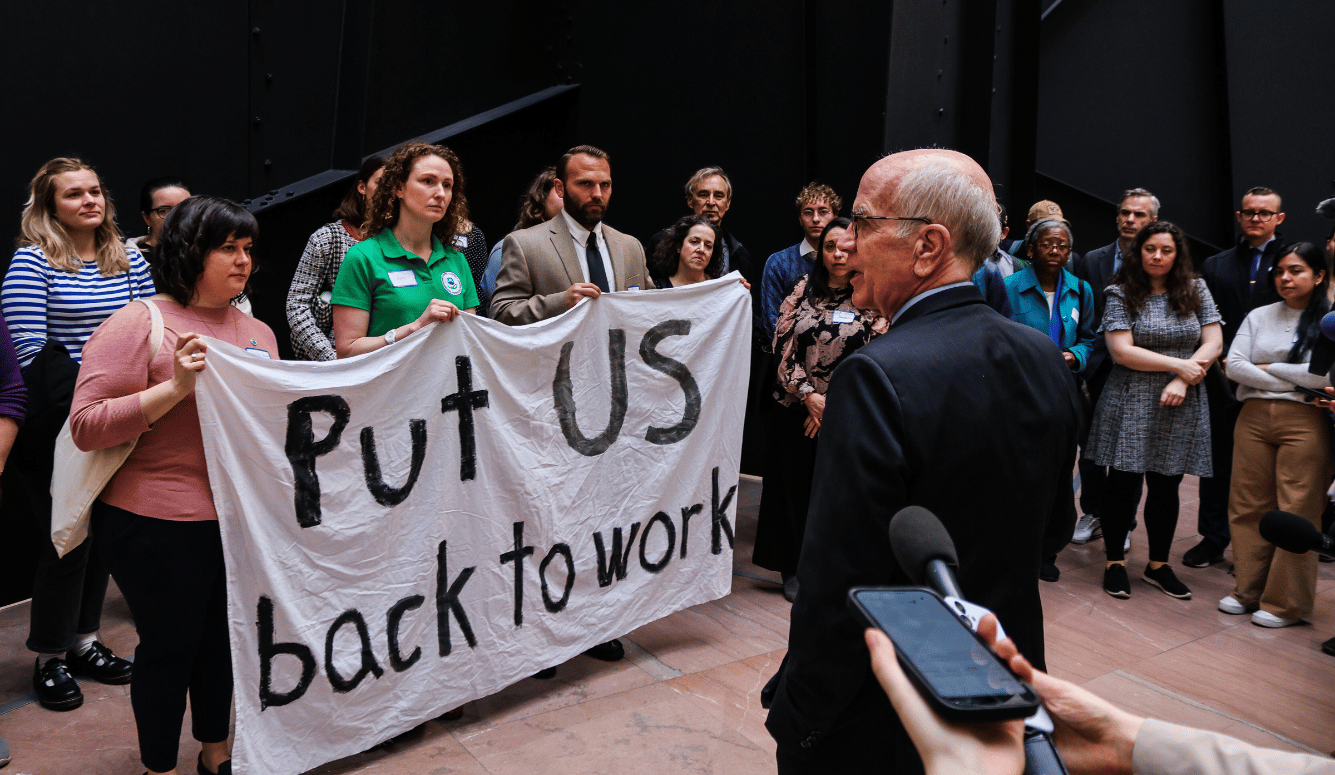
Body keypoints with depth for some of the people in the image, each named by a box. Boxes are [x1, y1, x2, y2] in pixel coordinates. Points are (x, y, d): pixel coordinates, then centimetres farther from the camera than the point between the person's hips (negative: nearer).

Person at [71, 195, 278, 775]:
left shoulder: (258, 332, 10)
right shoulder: (140, 323, -10)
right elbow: (86, 426, -15)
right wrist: (176, 387, -24)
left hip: (240, 519, 6)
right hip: (160, 528, -6)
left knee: (222, 636, 19)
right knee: (170, 646, 9)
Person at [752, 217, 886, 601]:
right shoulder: (803, 290, 5)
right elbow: (783, 345, 1)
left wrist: (833, 405, -11)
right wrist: (810, 396, -10)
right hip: (796, 409, 2)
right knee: (797, 488, 6)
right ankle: (795, 569, 21)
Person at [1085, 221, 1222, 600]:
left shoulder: (1196, 291, 8)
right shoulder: (1121, 294, -2)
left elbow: (1213, 344, 3)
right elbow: (1122, 352, -11)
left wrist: (1182, 380, -12)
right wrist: (1180, 364, -12)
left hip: (1181, 407, 3)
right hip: (1130, 402, -3)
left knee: (1166, 486, 9)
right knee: (1124, 483, 3)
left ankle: (1158, 565, 22)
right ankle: (1115, 562, 16)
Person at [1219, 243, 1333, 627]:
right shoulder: (1259, 316, 12)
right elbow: (1233, 365, 2)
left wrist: (1269, 367, -4)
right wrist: (1290, 381, -6)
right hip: (1254, 418, 4)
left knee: (1297, 514, -1)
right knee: (1248, 507, 8)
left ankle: (1286, 603, 11)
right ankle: (1248, 591, 20)